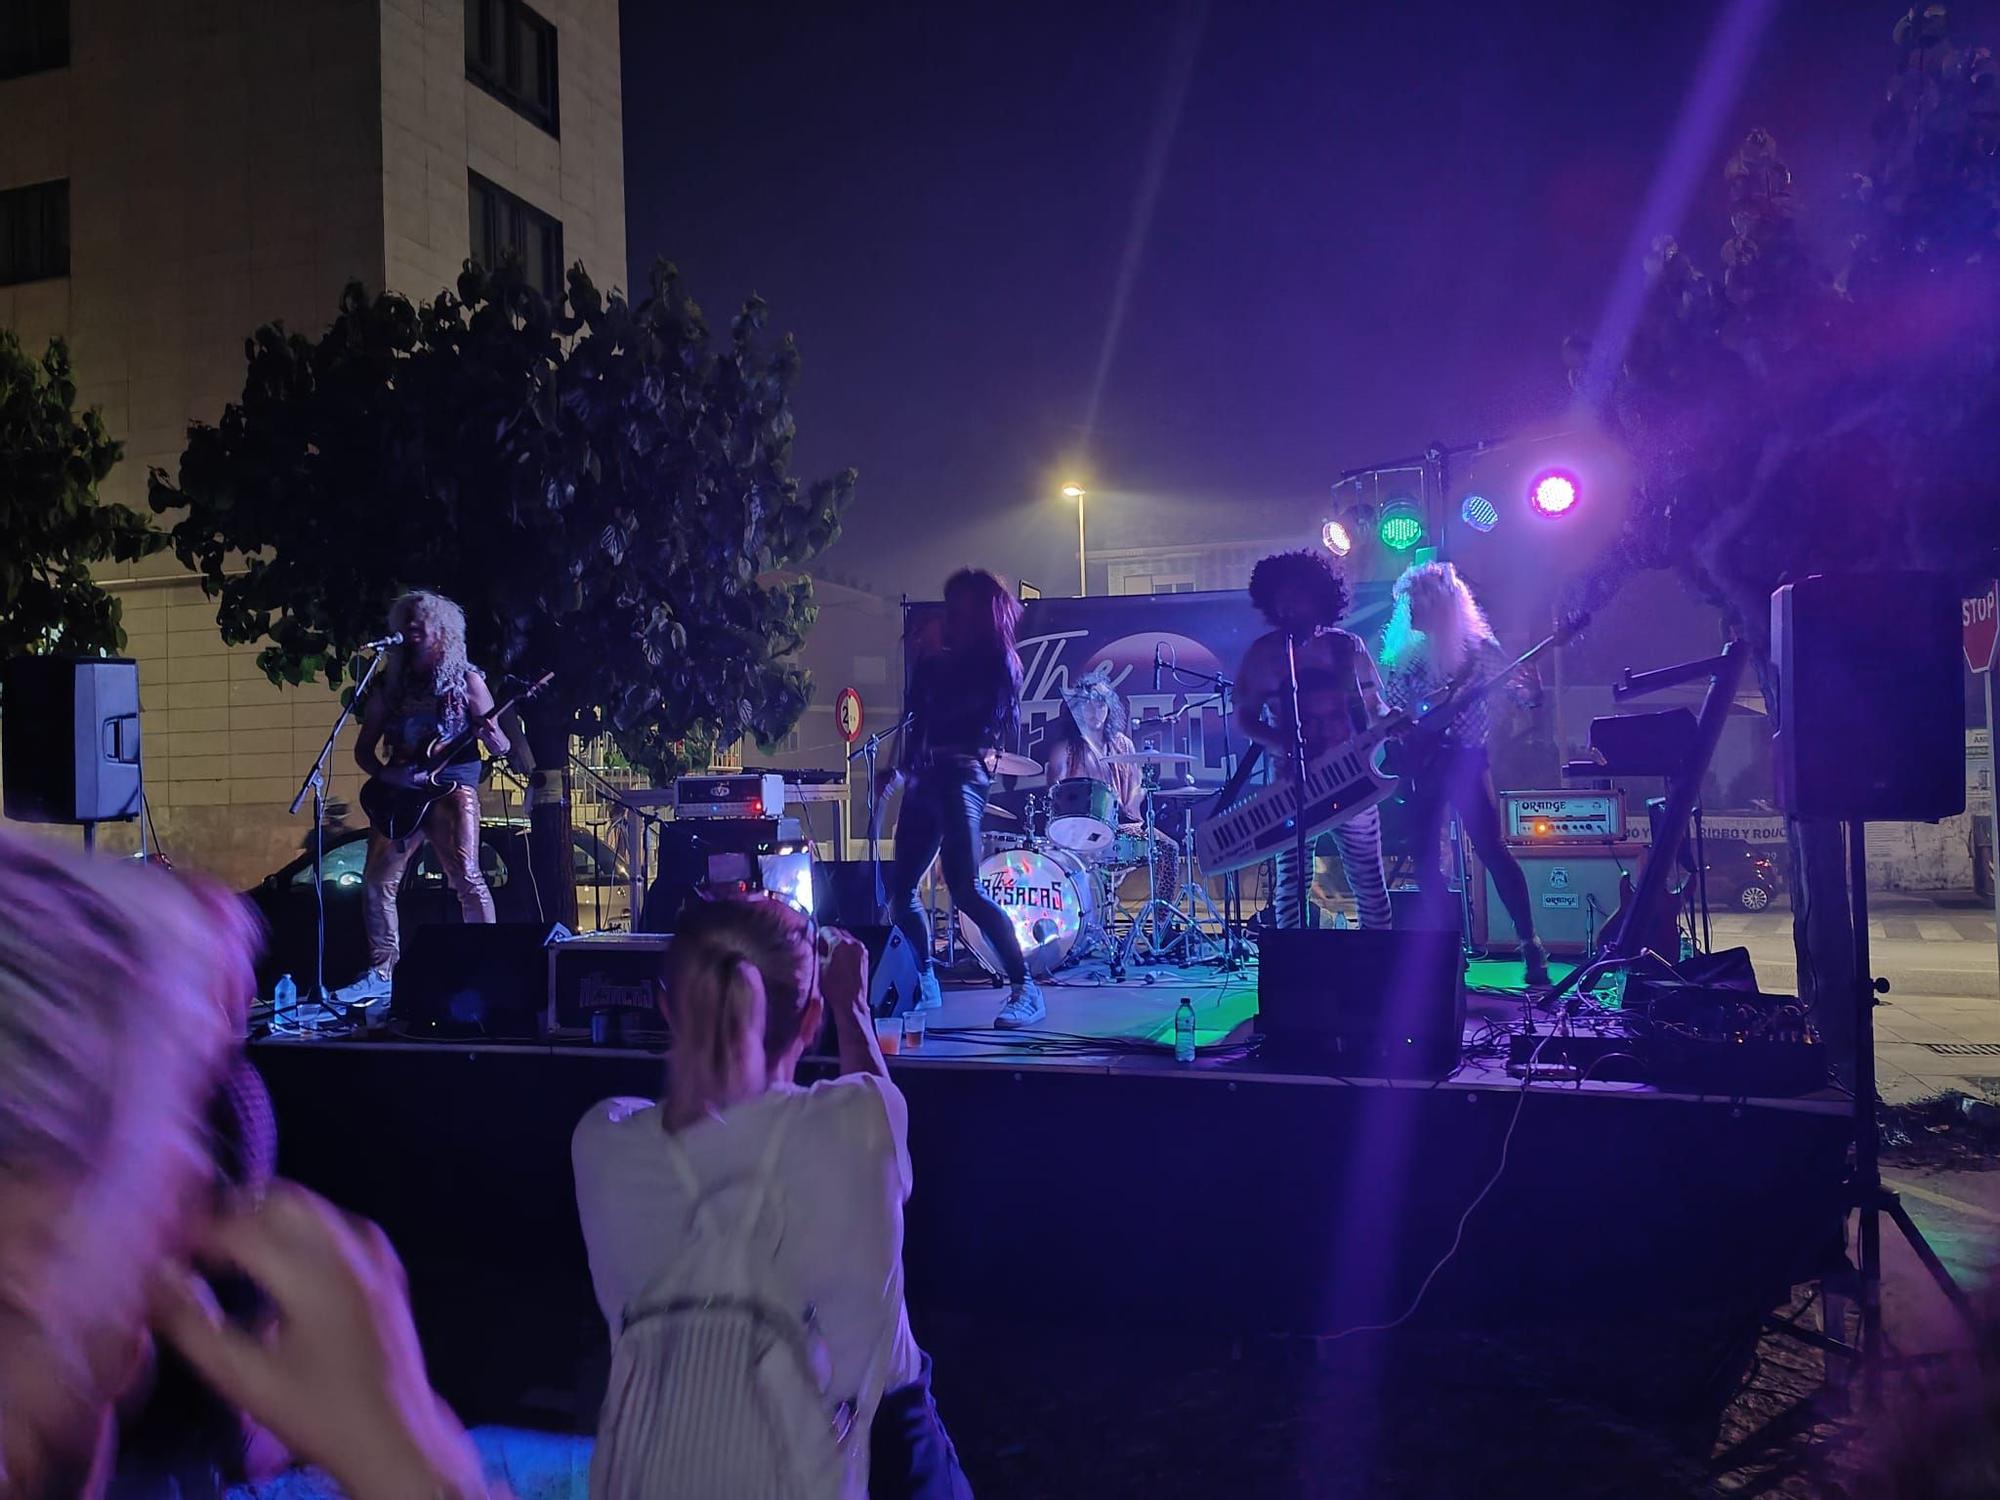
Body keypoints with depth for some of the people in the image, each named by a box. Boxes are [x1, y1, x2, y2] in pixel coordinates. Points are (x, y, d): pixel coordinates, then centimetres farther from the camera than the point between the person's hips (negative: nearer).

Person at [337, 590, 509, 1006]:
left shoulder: (465, 678, 3)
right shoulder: (391, 683, 12)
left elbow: (502, 748, 0)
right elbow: (363, 749, 13)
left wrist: (490, 732, -23)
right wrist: (387, 774, -7)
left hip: (453, 787, -5)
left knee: (467, 878, -16)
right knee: (377, 879, 1)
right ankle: (381, 973, 12)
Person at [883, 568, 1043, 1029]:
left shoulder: (999, 662, 2)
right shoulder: (935, 663, 20)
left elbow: (995, 723, -7)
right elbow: (916, 724, 16)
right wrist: (900, 768, 4)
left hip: (963, 775, -8)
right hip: (926, 777, 8)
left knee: (965, 889, -19)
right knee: (900, 888, 8)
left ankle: (1026, 989, -15)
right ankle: (925, 985, 22)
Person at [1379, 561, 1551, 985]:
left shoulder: (1476, 647, -2)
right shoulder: (1404, 652, 9)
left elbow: (1518, 688, -2)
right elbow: (1391, 711, 14)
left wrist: (1527, 691, -25)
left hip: (1465, 759, -4)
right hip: (1422, 762, 5)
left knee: (1492, 850, -11)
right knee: (1425, 858, 4)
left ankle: (1531, 946, -5)